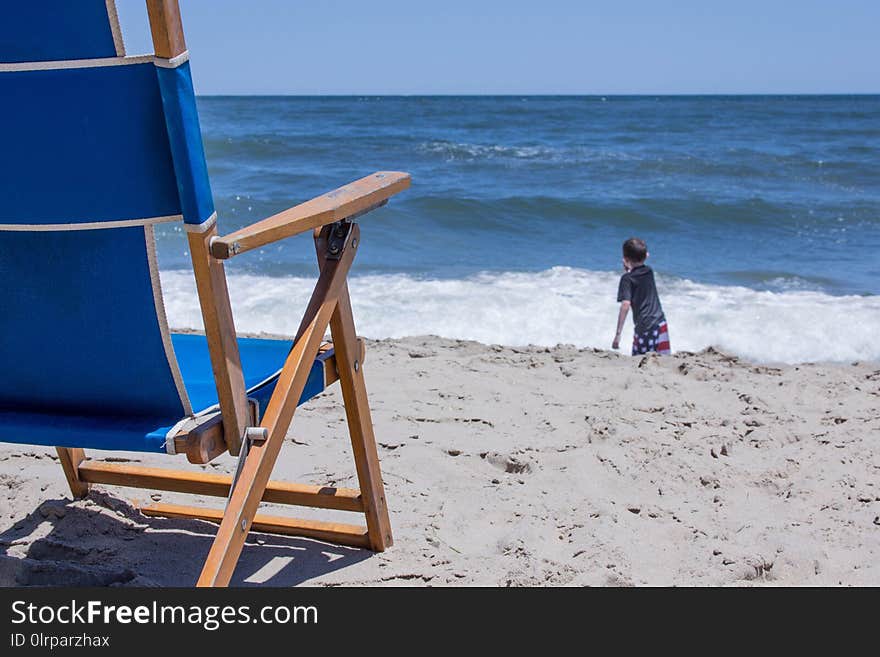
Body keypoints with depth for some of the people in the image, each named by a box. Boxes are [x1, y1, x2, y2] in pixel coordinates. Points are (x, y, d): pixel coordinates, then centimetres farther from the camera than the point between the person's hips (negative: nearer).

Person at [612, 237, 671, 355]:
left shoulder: (627, 278, -9)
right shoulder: (649, 271, 9)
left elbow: (625, 305, -19)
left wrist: (618, 333, -19)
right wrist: (629, 270, 21)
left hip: (644, 327, -6)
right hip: (660, 323, 6)